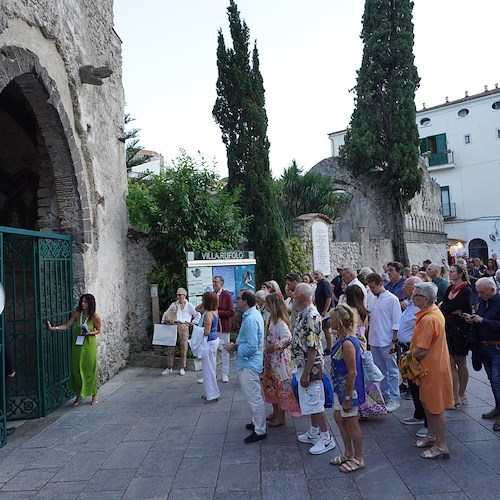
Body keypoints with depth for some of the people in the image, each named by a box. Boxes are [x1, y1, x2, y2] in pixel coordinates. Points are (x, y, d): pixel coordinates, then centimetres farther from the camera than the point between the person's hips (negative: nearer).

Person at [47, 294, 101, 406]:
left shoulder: (94, 317, -10)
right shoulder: (77, 314, -1)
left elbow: (98, 330, 1)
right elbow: (66, 325, 2)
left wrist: (90, 333, -18)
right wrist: (53, 328, -9)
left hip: (89, 345, -4)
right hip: (77, 345, 4)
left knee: (90, 369, 1)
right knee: (76, 369, 6)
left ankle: (94, 394, 17)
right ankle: (79, 395, 21)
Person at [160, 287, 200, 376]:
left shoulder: (189, 305, 7)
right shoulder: (173, 304, 13)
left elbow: (198, 315, 10)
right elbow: (166, 314, 17)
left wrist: (191, 323, 3)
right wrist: (164, 322, 3)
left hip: (184, 326, -2)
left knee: (183, 347, -2)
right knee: (171, 347, 0)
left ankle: (182, 368, 10)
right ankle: (169, 368, 7)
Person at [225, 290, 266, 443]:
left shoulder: (250, 320, -26)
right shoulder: (255, 314, 8)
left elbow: (251, 347, -27)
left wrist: (235, 347, -16)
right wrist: (237, 344, 8)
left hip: (249, 364, -11)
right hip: (251, 363, 11)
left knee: (254, 398, 0)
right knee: (255, 396, 22)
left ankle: (260, 431, 11)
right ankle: (256, 422, 37)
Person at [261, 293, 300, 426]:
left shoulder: (280, 322, -22)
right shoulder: (271, 318, 5)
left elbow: (288, 338, -32)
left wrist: (274, 347, -25)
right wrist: (266, 348, 5)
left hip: (280, 359, -9)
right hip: (271, 358, 10)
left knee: (281, 386, 3)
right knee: (270, 384, 19)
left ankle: (281, 417, 17)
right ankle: (276, 412, 35)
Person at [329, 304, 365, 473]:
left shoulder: (347, 343, -26)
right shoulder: (343, 339, 3)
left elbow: (353, 373, -24)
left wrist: (347, 398, -19)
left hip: (349, 388, -10)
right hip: (340, 387, 10)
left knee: (351, 421, 6)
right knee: (339, 418, 19)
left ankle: (358, 459, 25)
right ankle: (348, 453, 35)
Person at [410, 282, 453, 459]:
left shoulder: (428, 319, -28)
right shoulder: (434, 312, 5)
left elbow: (421, 351, -26)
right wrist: (412, 354, 9)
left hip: (433, 368, -10)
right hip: (431, 366, 10)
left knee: (435, 408, 4)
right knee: (427, 403, 22)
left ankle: (441, 446, 18)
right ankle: (432, 436, 38)